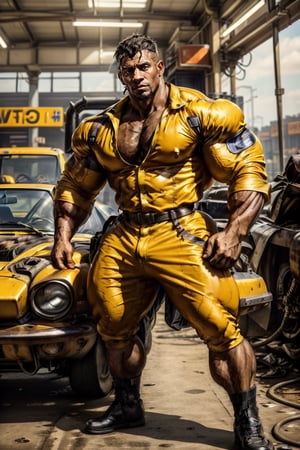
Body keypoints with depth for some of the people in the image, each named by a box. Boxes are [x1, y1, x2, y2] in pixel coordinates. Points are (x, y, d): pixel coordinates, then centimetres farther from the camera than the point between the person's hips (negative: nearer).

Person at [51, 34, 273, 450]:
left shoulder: (201, 114, -3)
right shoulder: (102, 129, 12)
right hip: (122, 239, 5)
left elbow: (249, 171, -5)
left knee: (220, 328, -10)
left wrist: (234, 232, -14)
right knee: (114, 327, 15)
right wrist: (63, 237, 11)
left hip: (180, 234, -5)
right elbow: (75, 186, 21)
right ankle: (127, 406, 38)